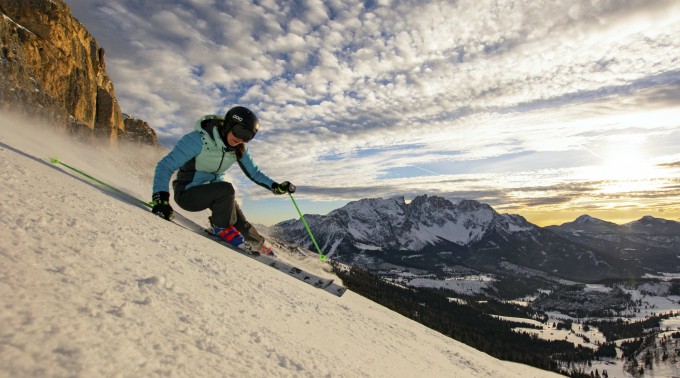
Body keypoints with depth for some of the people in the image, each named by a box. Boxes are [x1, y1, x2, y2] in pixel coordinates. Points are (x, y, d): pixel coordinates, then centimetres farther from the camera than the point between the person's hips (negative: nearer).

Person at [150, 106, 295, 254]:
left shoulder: (239, 149, -7)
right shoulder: (199, 139, -24)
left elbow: (254, 173, 0)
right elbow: (165, 165, -26)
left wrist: (276, 186, -16)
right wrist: (160, 197, -39)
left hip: (214, 192, 5)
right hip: (187, 193, -5)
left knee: (242, 226, -4)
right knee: (226, 189, -33)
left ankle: (259, 246, 27)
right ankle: (222, 228, -9)